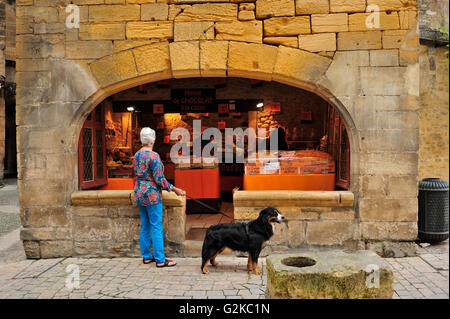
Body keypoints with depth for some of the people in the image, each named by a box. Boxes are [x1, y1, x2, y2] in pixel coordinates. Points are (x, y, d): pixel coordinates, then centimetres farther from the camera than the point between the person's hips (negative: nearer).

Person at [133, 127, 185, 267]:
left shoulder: (137, 155, 8)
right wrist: (174, 189, -10)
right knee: (157, 227, -3)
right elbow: (159, 179, -18)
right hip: (152, 194, -8)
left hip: (139, 193, 8)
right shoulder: (153, 156, -17)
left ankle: (146, 256, 23)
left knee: (144, 226, 14)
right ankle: (160, 260, 2)